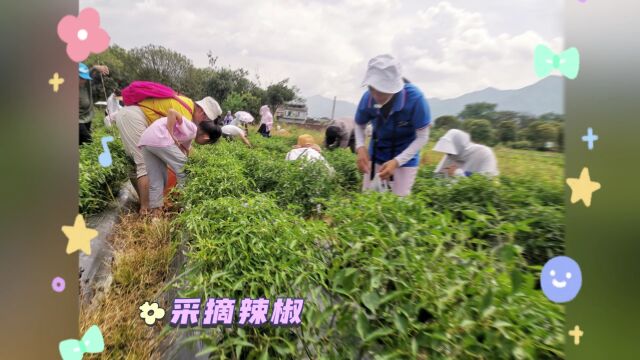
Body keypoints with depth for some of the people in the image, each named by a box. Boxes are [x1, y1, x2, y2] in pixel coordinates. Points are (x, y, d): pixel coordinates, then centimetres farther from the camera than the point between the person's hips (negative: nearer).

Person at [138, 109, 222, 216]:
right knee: (184, 170, 5)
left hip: (145, 141, 9)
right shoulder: (192, 129, -3)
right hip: (159, 139, -9)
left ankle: (156, 212, 12)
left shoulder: (189, 135, 25)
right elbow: (172, 112, -14)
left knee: (155, 182, 12)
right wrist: (171, 136, -12)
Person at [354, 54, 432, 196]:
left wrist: (397, 161, -32)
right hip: (376, 156, 3)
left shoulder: (414, 98, -29)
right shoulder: (368, 98, -20)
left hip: (405, 158, -3)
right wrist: (360, 147, -21)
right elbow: (359, 125, -1)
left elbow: (422, 137, -20)